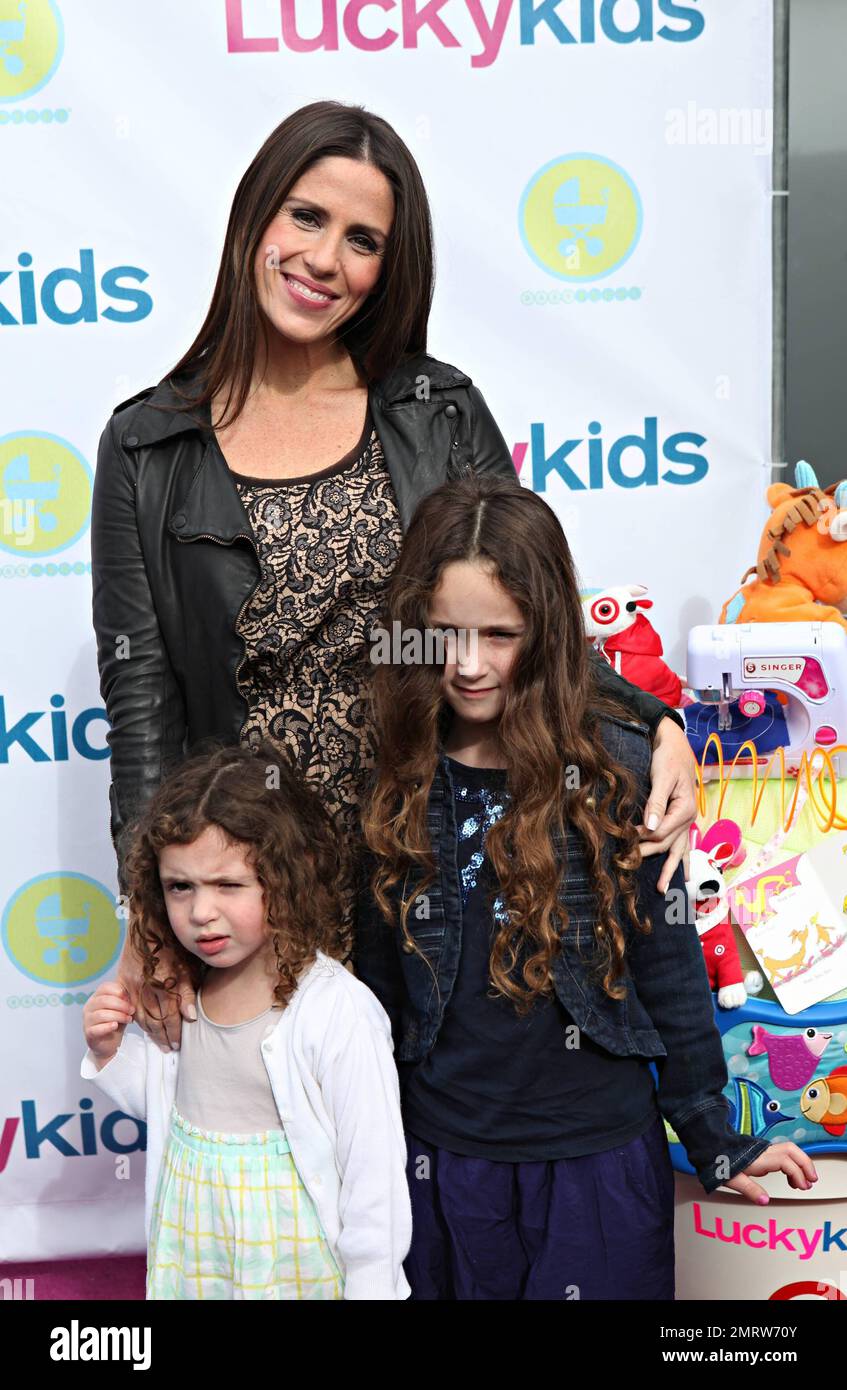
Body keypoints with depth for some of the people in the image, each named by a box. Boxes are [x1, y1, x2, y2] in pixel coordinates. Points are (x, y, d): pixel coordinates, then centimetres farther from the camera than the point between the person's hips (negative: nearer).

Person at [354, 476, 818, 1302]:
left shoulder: (614, 766, -11)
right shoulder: (396, 781, -4)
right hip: (440, 1158, 2)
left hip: (598, 1160, -2)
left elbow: (667, 962, -4)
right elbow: (377, 980, 5)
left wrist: (714, 1141, 3)